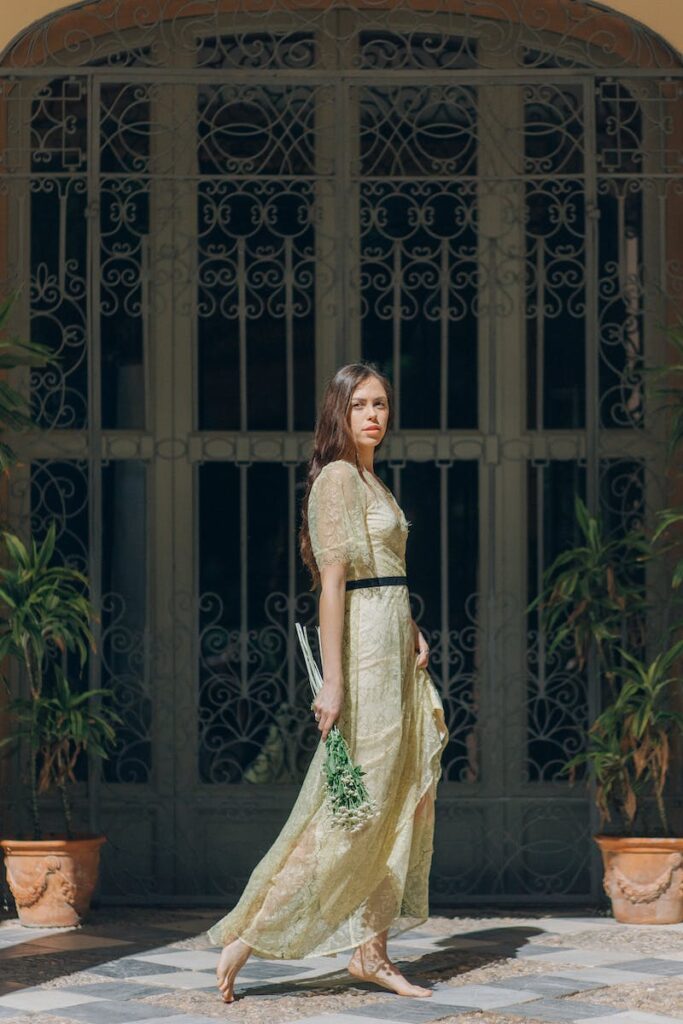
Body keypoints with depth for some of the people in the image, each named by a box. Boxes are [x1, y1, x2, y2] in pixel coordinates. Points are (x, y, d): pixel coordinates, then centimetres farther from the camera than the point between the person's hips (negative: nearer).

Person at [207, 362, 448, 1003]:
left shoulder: (372, 481, 18)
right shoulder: (338, 477, -11)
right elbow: (333, 581, -17)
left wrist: (414, 635, 8)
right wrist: (333, 680, -22)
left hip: (394, 646, 10)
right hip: (363, 645, -10)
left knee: (401, 798, 8)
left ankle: (371, 950, 13)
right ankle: (245, 937, -5)